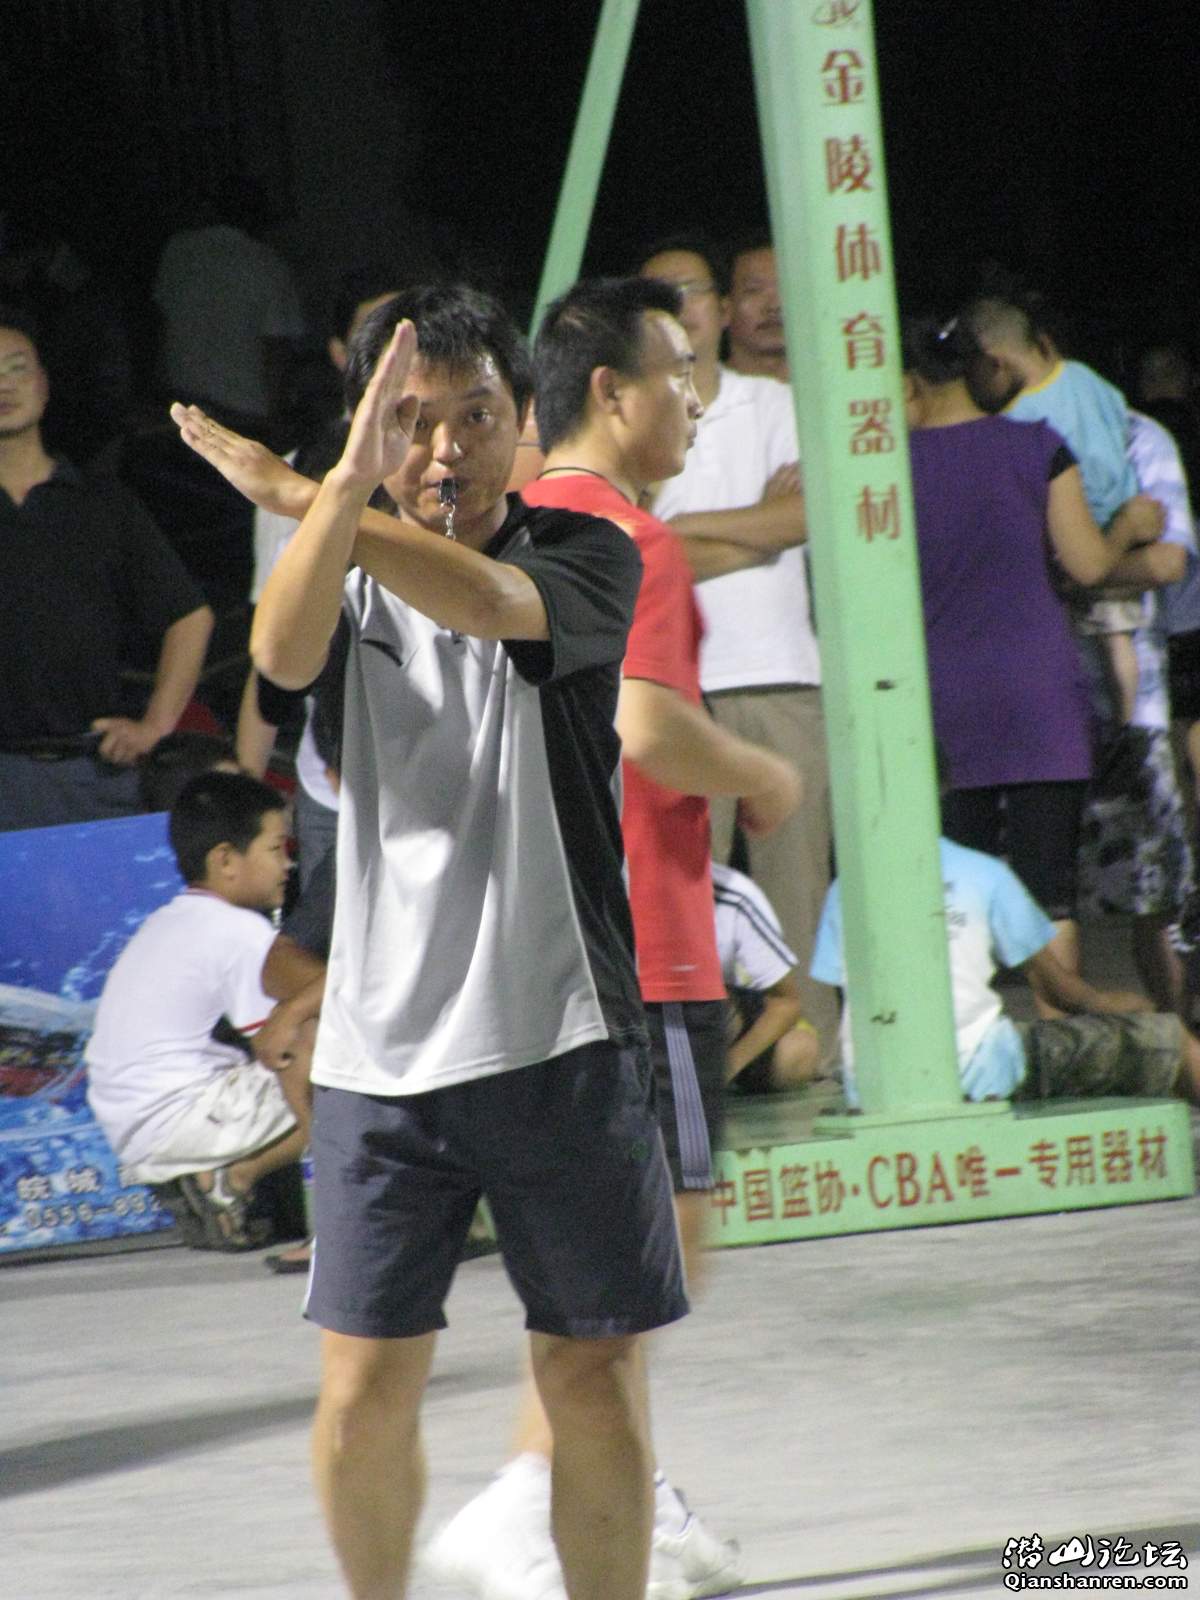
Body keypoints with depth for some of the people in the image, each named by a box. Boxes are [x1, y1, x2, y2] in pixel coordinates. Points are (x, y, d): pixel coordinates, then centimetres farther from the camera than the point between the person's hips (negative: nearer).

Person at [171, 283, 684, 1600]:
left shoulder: (584, 555, 1)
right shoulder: (348, 575, 6)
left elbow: (490, 599, -23)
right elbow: (283, 655, -19)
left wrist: (287, 491, -27)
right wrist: (346, 487, -37)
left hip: (559, 1042, -1)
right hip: (381, 1048, 1)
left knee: (595, 1382, 2)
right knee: (364, 1391, 1)